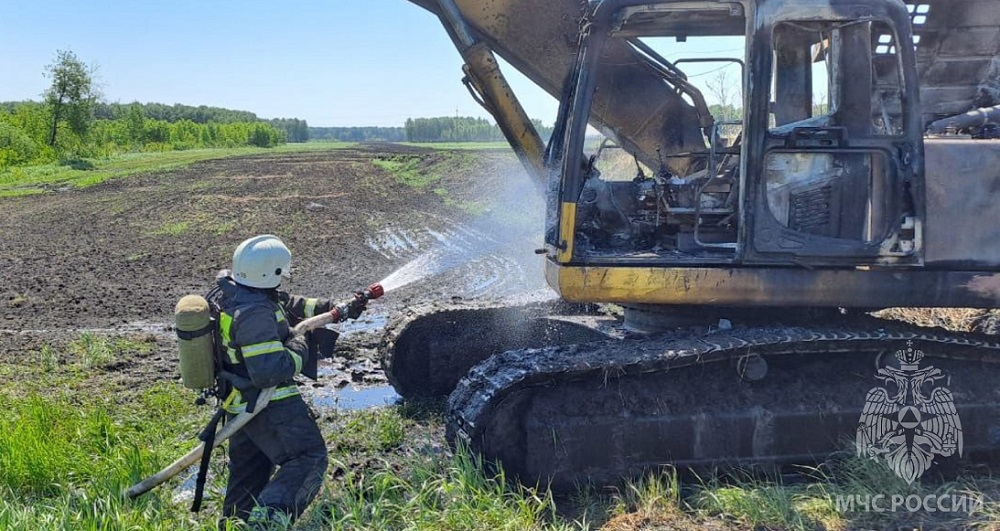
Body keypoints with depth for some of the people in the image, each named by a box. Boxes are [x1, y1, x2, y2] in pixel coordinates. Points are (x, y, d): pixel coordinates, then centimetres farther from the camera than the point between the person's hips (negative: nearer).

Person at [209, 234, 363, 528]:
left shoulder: (226, 289, 0)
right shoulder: (253, 313, -30)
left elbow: (286, 305, 13)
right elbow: (272, 372, -32)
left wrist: (330, 308, 10)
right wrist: (300, 346, -15)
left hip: (239, 400, 10)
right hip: (267, 404, -10)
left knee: (248, 468, 24)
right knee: (309, 459, -3)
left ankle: (233, 524, 35)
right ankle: (267, 519, -15)